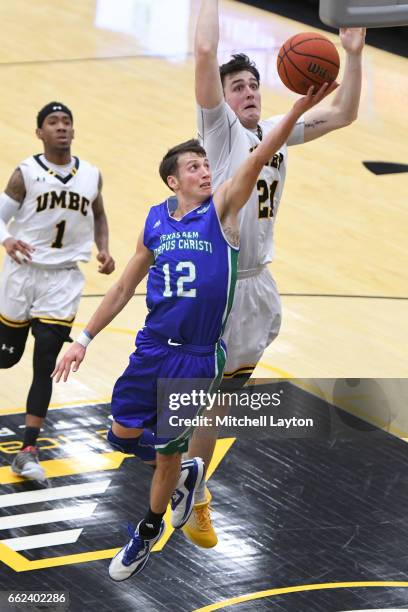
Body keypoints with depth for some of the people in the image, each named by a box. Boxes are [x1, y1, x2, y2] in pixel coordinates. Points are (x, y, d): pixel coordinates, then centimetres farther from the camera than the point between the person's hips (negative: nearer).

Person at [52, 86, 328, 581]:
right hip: (152, 349, 4)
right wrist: (84, 339, 9)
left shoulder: (222, 208, -7)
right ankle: (185, 474, 36)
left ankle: (148, 533, 29)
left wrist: (298, 109, -38)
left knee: (167, 452, 5)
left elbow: (258, 159, -23)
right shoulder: (154, 221, 3)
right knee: (124, 436, 7)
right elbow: (124, 287, 12)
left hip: (198, 358, -4)